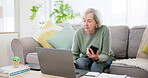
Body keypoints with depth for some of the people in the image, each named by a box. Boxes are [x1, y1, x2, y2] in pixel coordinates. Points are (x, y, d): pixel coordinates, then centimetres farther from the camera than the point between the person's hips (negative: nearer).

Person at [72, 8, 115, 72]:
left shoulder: (104, 30, -24)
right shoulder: (79, 32, -16)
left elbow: (105, 55, -20)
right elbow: (74, 54, -10)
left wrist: (97, 58, -42)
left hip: (104, 58, -2)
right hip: (86, 58, 2)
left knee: (96, 65, -33)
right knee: (80, 62, -29)